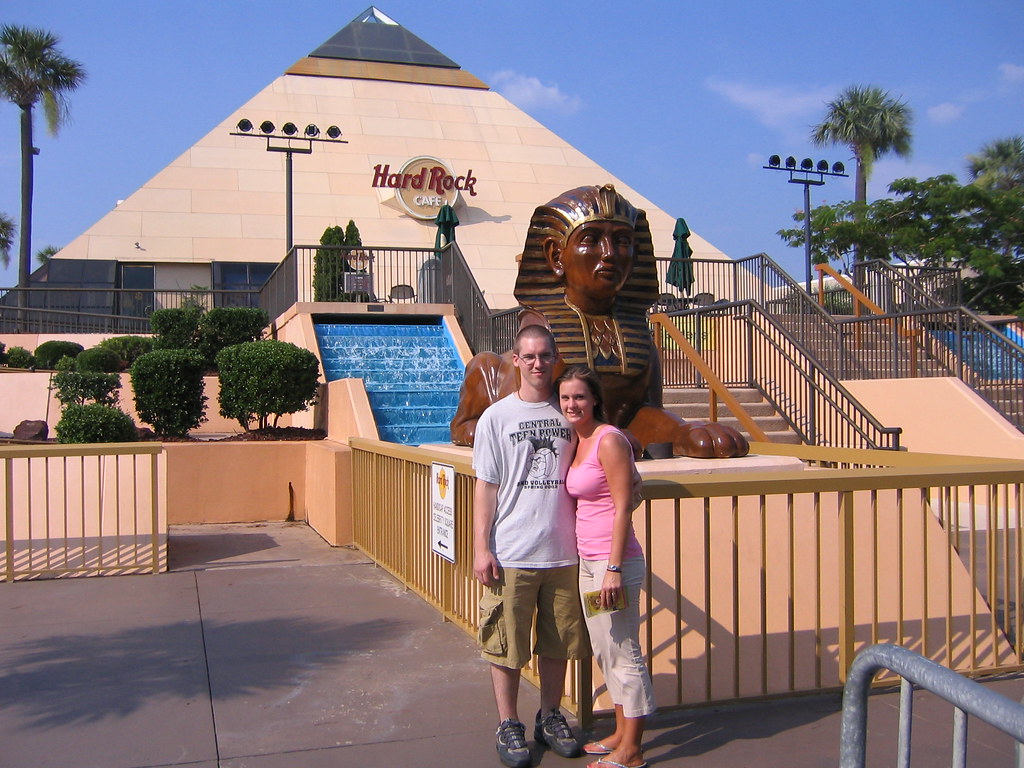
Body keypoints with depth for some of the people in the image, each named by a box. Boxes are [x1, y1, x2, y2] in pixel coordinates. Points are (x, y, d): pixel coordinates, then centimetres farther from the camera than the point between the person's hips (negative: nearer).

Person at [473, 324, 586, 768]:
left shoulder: (569, 414, 6)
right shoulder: (496, 417, -1)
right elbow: (485, 486, -2)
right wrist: (481, 548, -7)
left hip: (563, 552, 3)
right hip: (511, 555, -3)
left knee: (558, 643, 14)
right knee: (507, 647, 5)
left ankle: (550, 717, 32)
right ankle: (508, 726, 22)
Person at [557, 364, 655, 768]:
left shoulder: (609, 440, -13)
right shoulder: (577, 442, 13)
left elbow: (623, 507, -17)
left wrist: (614, 569, -20)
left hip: (614, 561, -9)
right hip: (588, 561, 9)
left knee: (624, 655, 0)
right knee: (604, 653, 17)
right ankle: (621, 734, 30)